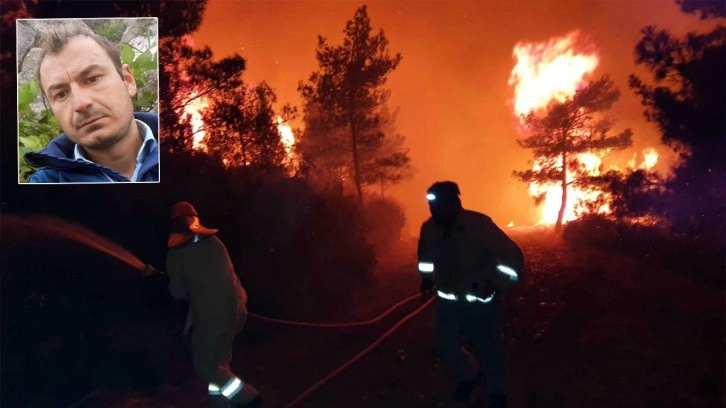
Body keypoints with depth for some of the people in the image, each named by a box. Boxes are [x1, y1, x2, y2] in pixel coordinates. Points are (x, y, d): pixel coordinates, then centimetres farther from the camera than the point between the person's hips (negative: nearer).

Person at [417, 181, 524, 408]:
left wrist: (498, 285, -22)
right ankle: (470, 375, 38)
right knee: (444, 346, 6)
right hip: (448, 300, 4)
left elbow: (512, 255, -19)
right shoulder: (428, 228, -11)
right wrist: (427, 278, 12)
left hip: (480, 300, -4)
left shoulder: (479, 224, -24)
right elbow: (426, 254, 14)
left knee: (487, 349, 5)